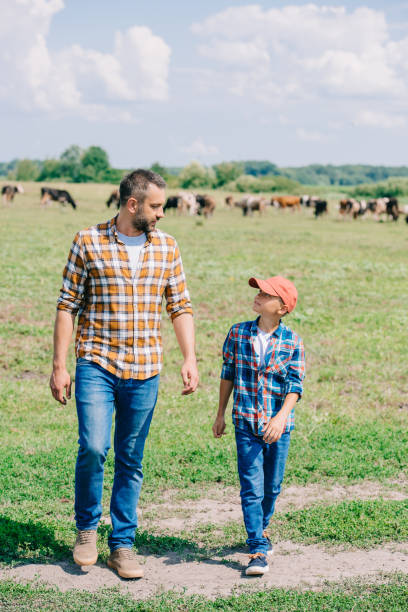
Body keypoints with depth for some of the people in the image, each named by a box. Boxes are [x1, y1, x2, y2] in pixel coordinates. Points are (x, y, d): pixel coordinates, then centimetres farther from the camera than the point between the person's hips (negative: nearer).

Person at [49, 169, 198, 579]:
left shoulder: (166, 247, 8)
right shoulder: (88, 242, -2)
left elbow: (180, 307, 11)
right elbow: (67, 307, 0)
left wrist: (190, 359, -1)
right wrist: (59, 366, -4)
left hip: (144, 370, 3)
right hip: (96, 364, -3)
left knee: (130, 460, 7)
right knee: (93, 447, -16)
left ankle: (122, 545, 19)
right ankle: (86, 528, 10)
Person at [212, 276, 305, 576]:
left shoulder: (293, 342, -2)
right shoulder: (238, 334, 3)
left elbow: (295, 385, -8)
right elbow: (228, 374, 11)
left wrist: (281, 417, -22)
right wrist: (220, 415, 13)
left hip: (278, 425, 0)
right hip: (246, 422, 0)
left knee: (272, 486, 11)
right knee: (252, 487, -7)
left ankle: (261, 529, 37)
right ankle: (259, 550, -4)